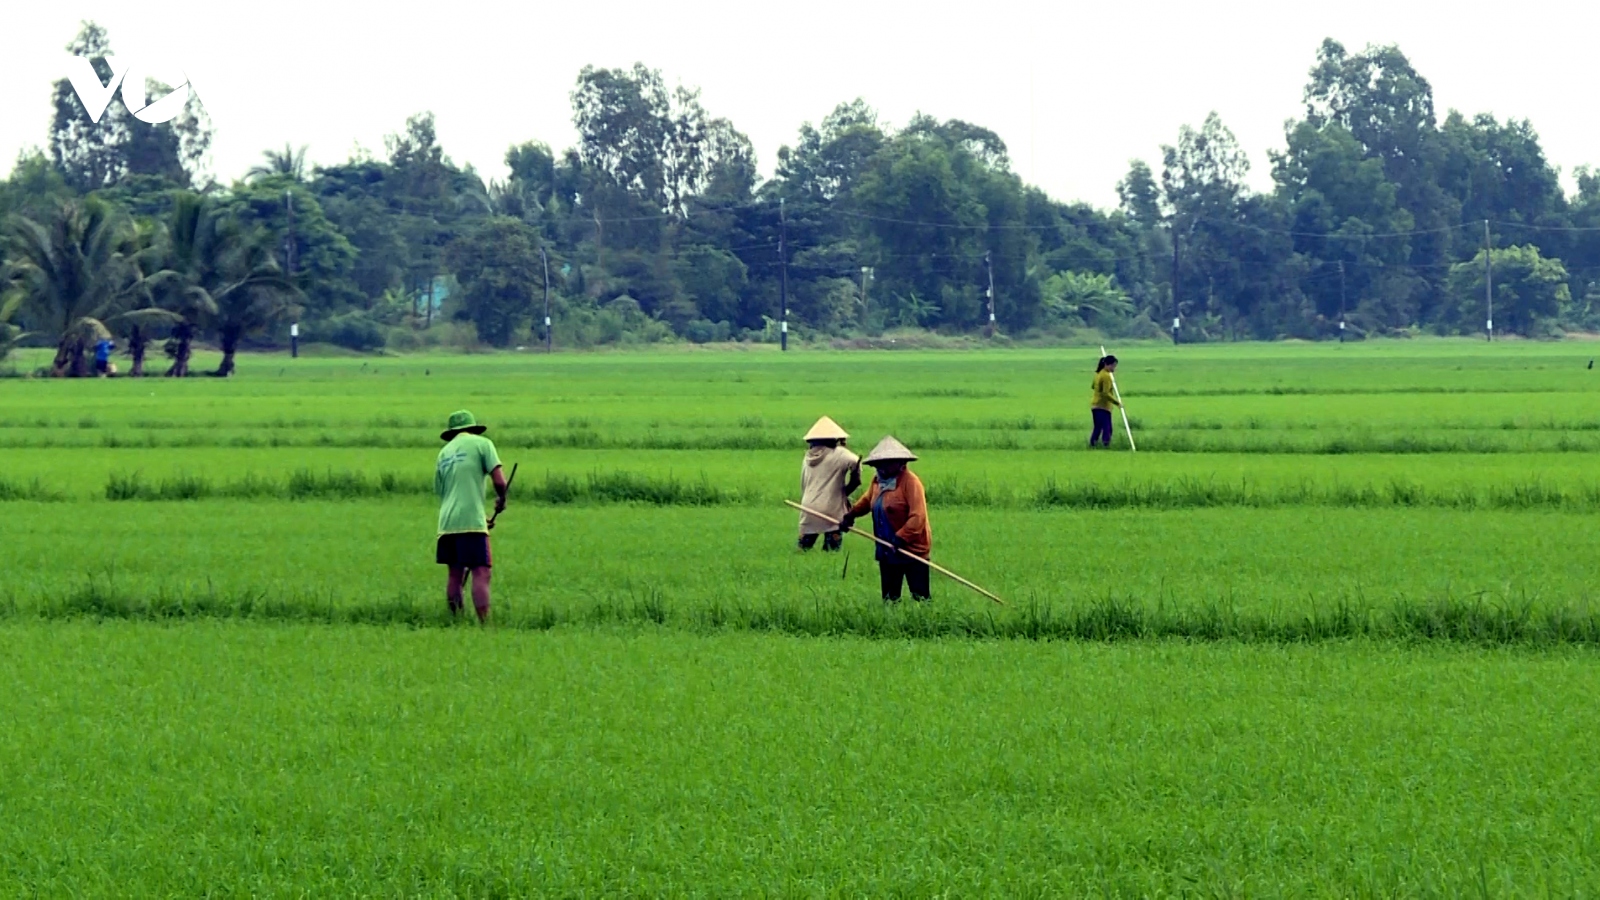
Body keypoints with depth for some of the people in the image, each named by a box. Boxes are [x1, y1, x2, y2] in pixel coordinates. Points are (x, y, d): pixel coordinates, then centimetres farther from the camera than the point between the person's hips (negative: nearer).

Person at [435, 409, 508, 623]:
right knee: (481, 573, -8)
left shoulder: (444, 452, 20)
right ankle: (484, 623, -16)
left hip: (447, 523, 5)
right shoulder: (482, 444, 4)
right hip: (471, 521, -5)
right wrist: (501, 500, 15)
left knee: (455, 573, 12)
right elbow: (499, 481, -6)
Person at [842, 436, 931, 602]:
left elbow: (918, 516, -24)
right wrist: (852, 514, 14)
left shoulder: (910, 481, -17)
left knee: (920, 596, -8)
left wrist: (901, 538, -29)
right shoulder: (878, 481, 8)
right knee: (889, 597, 11)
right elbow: (867, 500, 29)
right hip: (887, 551, 8)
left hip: (912, 548, -8)